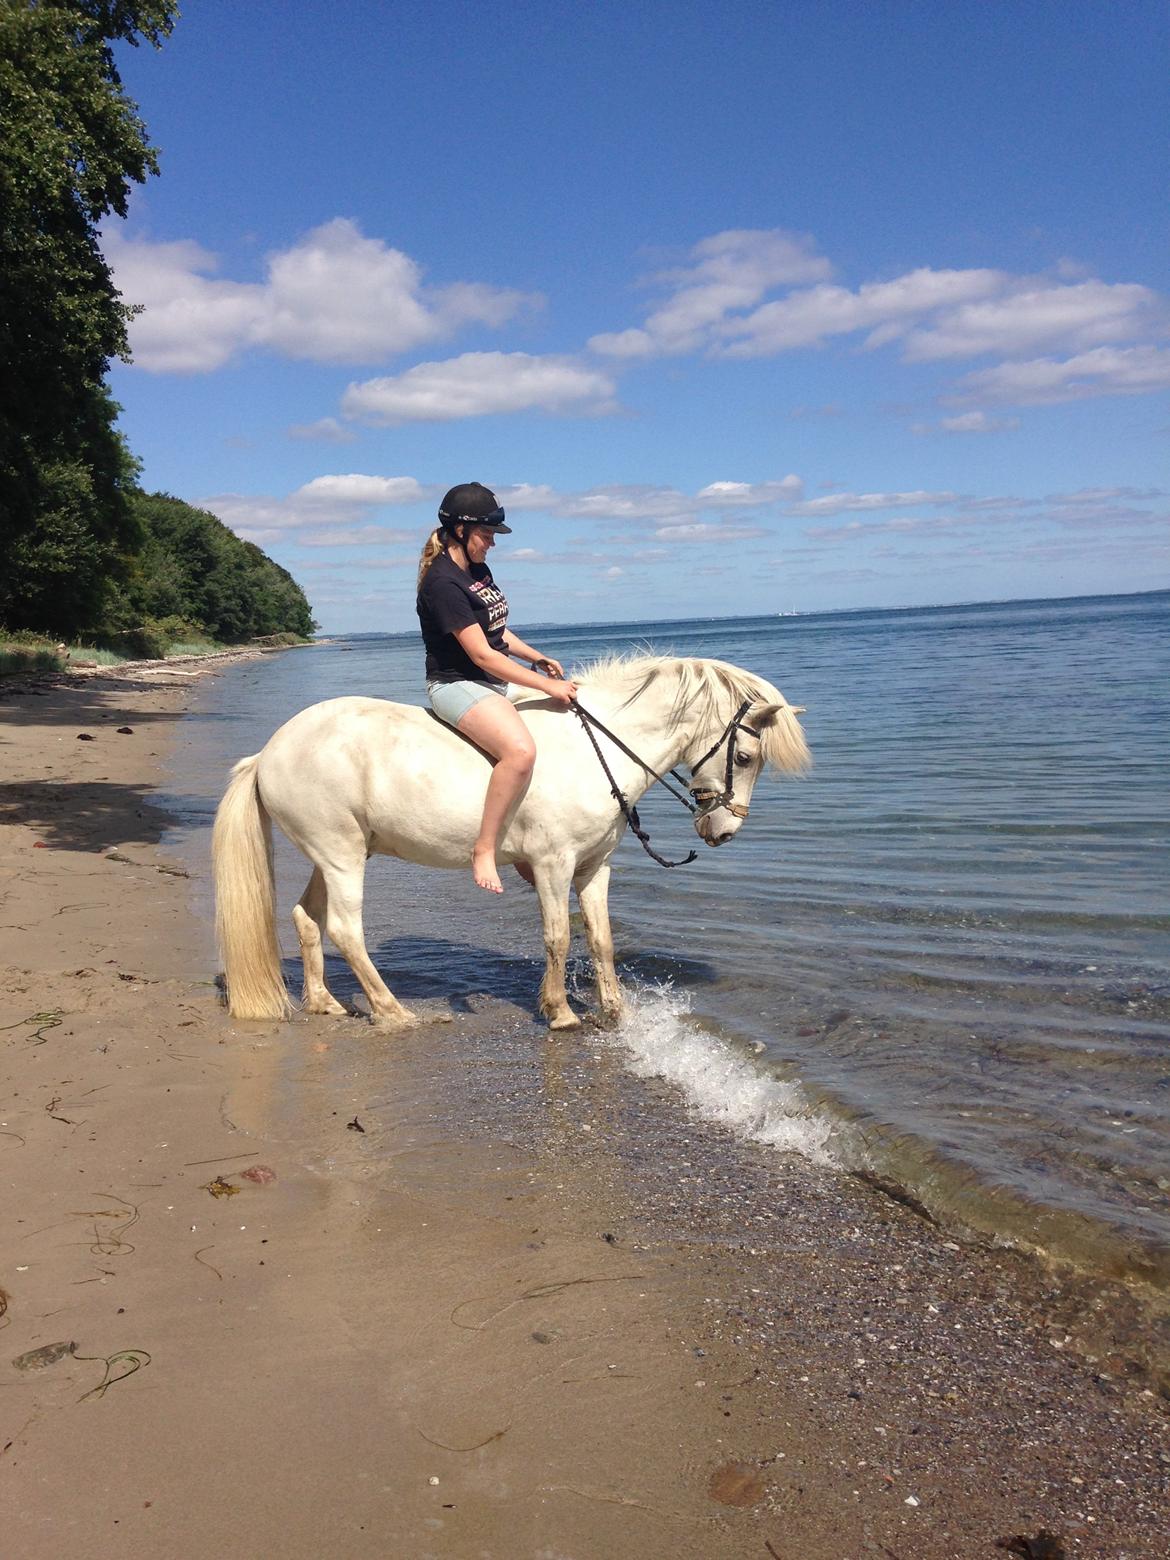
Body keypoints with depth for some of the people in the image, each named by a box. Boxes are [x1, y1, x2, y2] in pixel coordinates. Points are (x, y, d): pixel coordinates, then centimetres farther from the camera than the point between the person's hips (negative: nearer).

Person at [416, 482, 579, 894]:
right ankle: (484, 850, -20)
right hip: (457, 685, -10)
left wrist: (538, 658, 7)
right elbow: (483, 655, -23)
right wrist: (548, 685, -21)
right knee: (521, 750, -34)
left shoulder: (478, 570, 10)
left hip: (497, 679, 10)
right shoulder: (443, 583, -19)